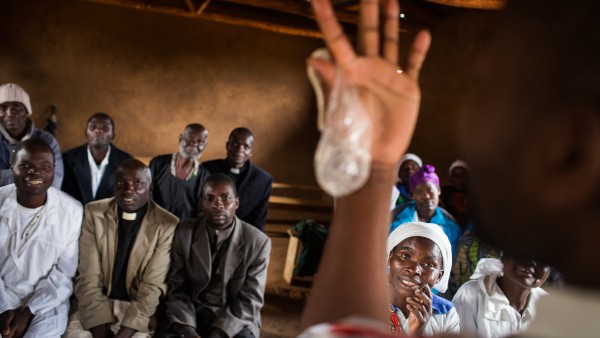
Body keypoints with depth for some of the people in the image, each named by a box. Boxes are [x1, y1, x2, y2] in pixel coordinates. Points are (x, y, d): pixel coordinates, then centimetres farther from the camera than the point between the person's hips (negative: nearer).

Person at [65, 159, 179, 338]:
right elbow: (89, 277, -5)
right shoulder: (94, 212, 0)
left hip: (139, 307, -1)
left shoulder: (167, 225, -7)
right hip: (97, 302, 2)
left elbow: (153, 286, -11)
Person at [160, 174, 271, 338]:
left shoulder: (258, 242, -8)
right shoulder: (184, 234, -2)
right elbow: (176, 289, -1)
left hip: (236, 320, -1)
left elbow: (250, 300, -8)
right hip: (191, 314, 1)